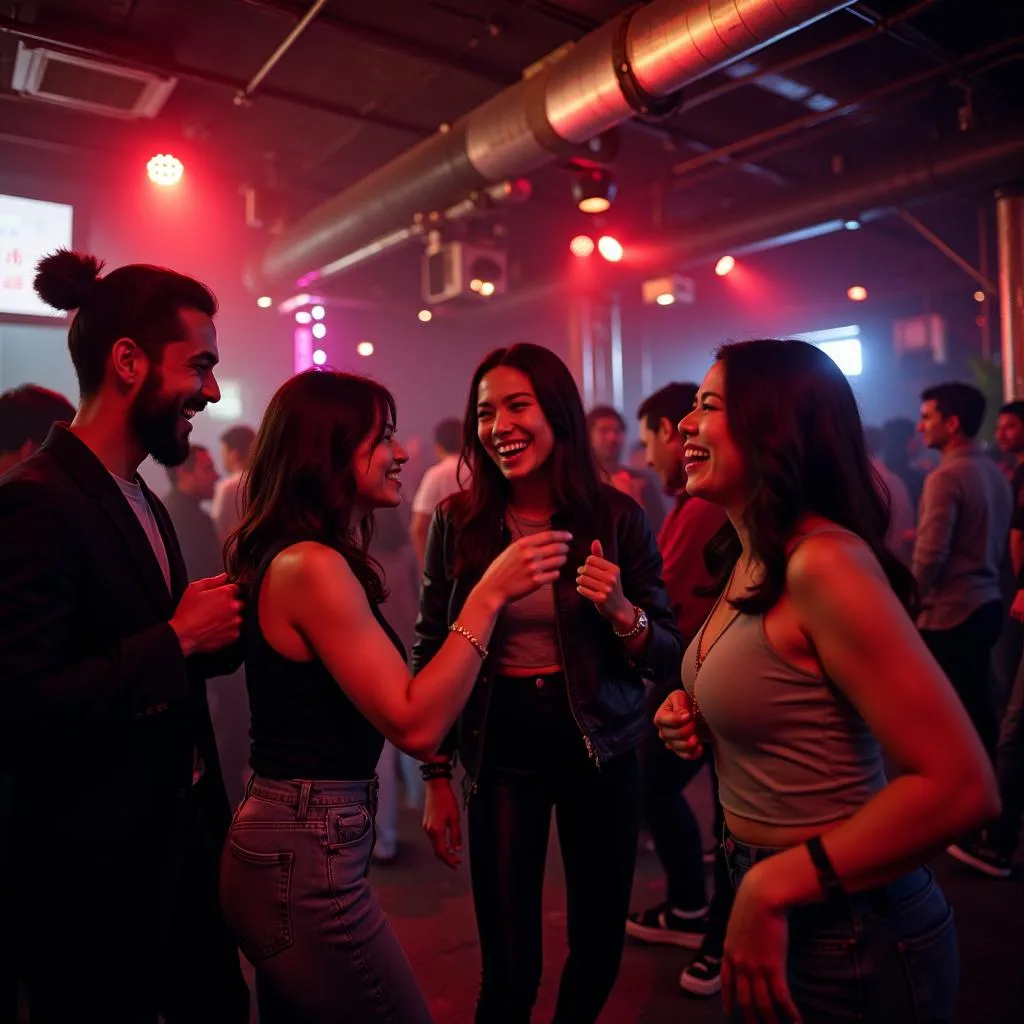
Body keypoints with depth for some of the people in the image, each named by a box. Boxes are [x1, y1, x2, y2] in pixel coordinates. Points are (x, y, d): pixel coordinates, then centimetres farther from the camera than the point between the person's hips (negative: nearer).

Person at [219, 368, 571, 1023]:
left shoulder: (288, 555, 7)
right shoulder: (313, 565, -22)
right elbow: (417, 725, -25)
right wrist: (489, 595, -23)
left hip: (282, 841, 10)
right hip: (308, 862, -9)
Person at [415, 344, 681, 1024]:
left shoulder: (617, 517, -8)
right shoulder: (457, 522, -6)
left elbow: (668, 656, -3)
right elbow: (430, 655, 1)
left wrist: (622, 613, -23)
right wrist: (437, 778, 2)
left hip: (601, 746, 1)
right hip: (500, 749, 0)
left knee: (600, 942, 17)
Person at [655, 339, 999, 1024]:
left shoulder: (824, 562, -25)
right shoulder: (749, 558, 2)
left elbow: (960, 787, -27)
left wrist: (771, 888, -23)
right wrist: (694, 720, -3)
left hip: (845, 932, -8)